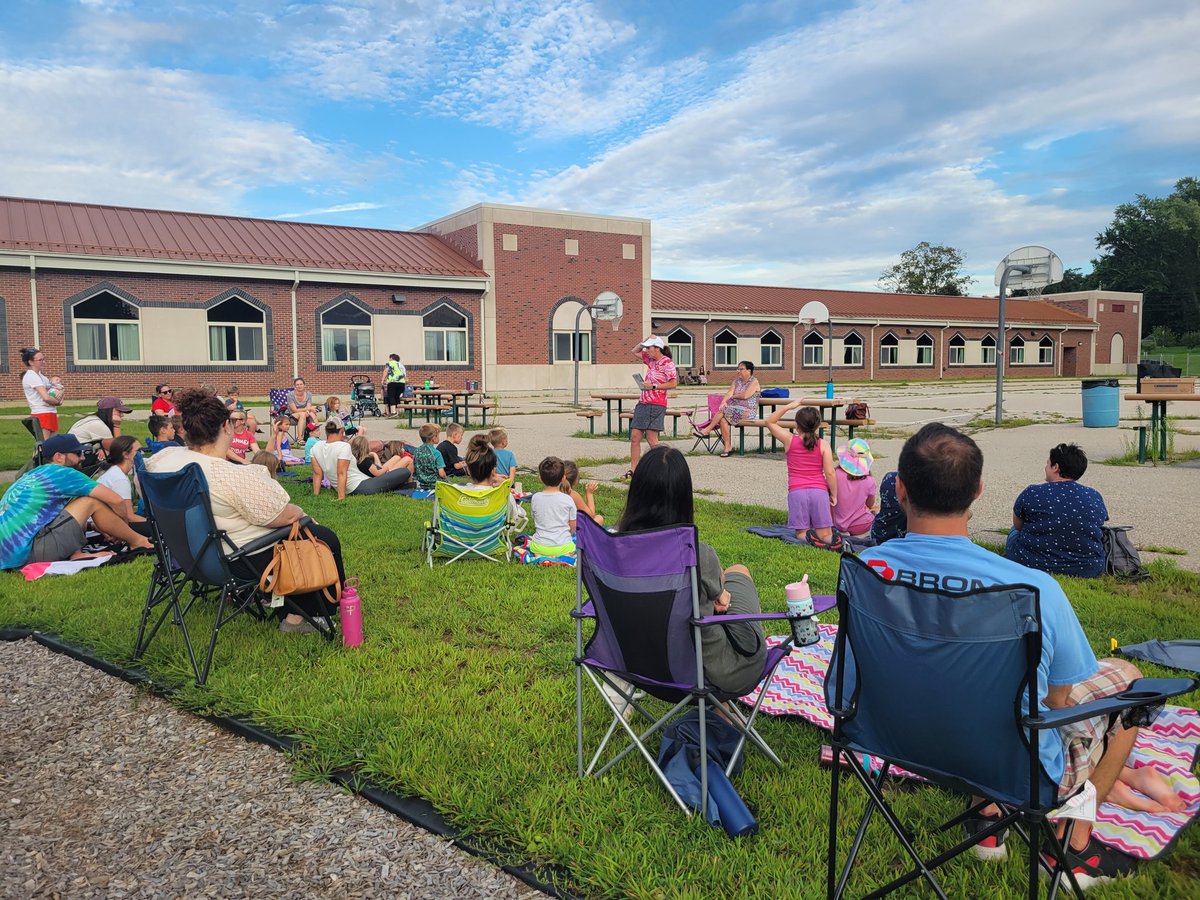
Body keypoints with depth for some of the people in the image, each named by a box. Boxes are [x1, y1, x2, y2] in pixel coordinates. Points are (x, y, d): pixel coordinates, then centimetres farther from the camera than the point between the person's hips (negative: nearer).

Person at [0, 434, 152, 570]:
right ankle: (138, 542, 11)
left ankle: (75, 554, 3)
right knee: (91, 502, -5)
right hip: (28, 553, -9)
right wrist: (125, 526, 11)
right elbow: (115, 500, -8)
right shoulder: (63, 473, -6)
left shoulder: (33, 474, 20)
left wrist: (102, 529, 29)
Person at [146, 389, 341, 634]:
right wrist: (301, 513, 0)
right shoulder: (235, 476, -30)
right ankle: (296, 617, 16)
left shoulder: (163, 459, -7)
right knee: (326, 539, 8)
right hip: (238, 563, -9)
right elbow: (287, 516, -22)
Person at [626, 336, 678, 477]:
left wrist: (654, 386, -14)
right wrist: (644, 342, 12)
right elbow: (635, 351, 29)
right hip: (643, 403, 8)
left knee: (651, 439, -10)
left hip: (656, 405, -8)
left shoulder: (667, 362, -9)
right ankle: (633, 469, 8)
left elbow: (673, 383, -14)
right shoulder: (651, 359, 15)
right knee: (634, 437, 4)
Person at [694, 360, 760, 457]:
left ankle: (707, 430, -17)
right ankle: (727, 447, -24)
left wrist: (733, 396, 1)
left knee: (725, 411, -28)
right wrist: (723, 402, -16)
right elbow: (729, 393, 4)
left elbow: (745, 396, -15)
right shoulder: (736, 381, 18)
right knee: (723, 419, -26)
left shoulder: (754, 382, -2)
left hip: (748, 412, -6)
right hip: (735, 409, 6)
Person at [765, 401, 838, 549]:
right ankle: (832, 540, -25)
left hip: (796, 491, -1)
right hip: (819, 491, 1)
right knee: (825, 534, 8)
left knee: (801, 532, 10)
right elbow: (830, 473, -3)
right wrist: (834, 494, 9)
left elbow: (770, 422, 15)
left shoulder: (789, 440, 1)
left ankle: (808, 537, -24)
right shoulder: (823, 445, 1)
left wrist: (789, 406, 9)